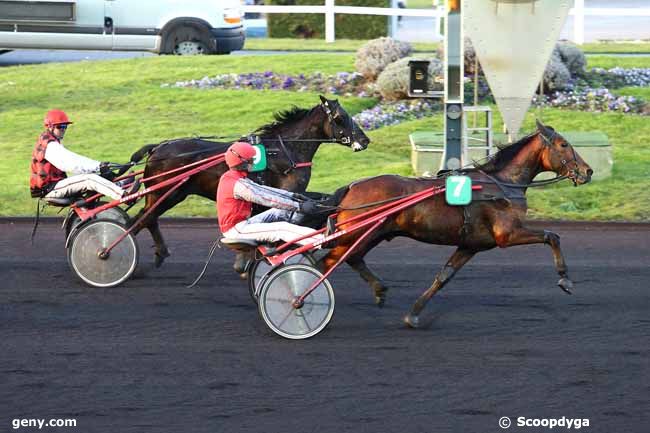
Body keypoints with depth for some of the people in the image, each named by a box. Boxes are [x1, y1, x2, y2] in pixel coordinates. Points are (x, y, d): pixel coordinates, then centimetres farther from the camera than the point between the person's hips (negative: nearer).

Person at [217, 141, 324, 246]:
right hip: (237, 230, -11)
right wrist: (299, 207, -18)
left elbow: (263, 189, 13)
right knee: (283, 229, -21)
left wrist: (292, 195, 10)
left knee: (280, 212, 13)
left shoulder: (229, 178, 11)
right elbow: (269, 200, -21)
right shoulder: (238, 185, -21)